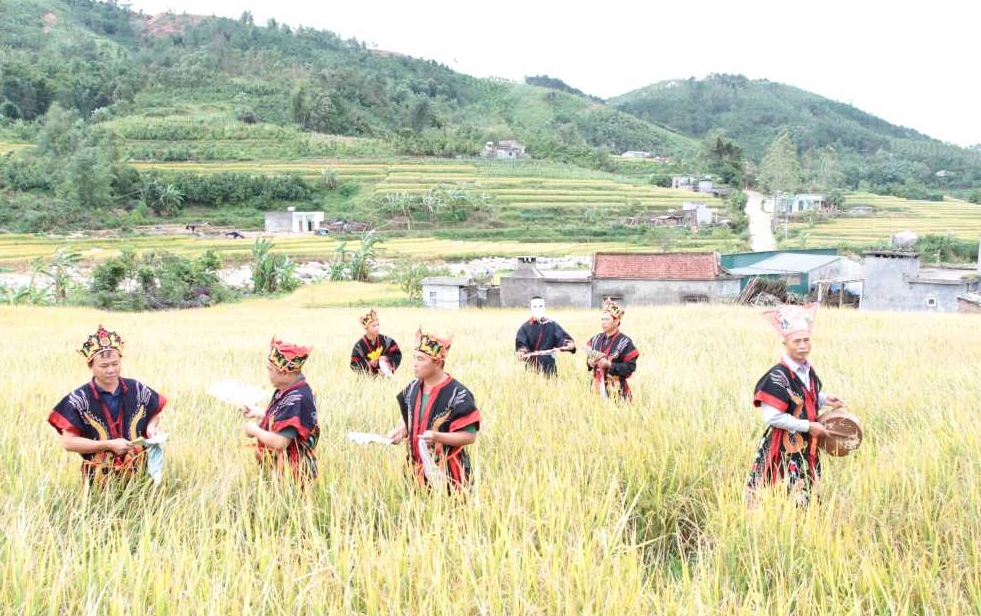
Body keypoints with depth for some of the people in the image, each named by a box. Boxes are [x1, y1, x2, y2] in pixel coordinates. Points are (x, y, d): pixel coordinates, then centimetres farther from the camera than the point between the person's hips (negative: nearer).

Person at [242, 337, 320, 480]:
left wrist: (255, 430, -13)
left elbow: (279, 442, -28)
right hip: (278, 468, 9)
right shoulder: (288, 391, 6)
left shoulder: (297, 400, -24)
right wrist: (258, 413, 15)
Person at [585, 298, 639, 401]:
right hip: (597, 386, 5)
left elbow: (631, 367, -12)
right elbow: (589, 357, 19)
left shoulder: (625, 342, -8)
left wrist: (609, 365, -20)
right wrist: (589, 362, -5)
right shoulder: (596, 339, 9)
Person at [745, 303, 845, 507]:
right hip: (783, 451, -8)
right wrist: (808, 426, -16)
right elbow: (772, 417, -23)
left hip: (806, 448, 8)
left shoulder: (809, 371, 5)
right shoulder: (778, 376, -21)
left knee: (805, 501, 15)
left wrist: (824, 399, 4)